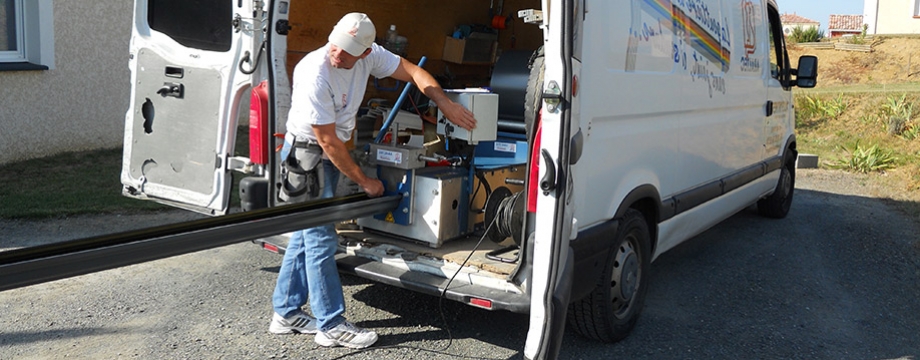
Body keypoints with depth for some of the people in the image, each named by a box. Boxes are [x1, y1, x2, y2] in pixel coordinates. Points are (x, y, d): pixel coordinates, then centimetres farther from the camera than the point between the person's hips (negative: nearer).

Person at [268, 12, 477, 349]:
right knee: (321, 239, -6)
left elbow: (412, 72, 3)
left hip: (330, 153, 8)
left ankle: (286, 314, 23)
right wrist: (364, 181, -15)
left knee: (305, 235, 12)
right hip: (307, 154, -8)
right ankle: (331, 326, 2)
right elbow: (328, 140, -24)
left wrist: (446, 104, -10)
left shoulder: (369, 55, -8)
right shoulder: (315, 74, -28)